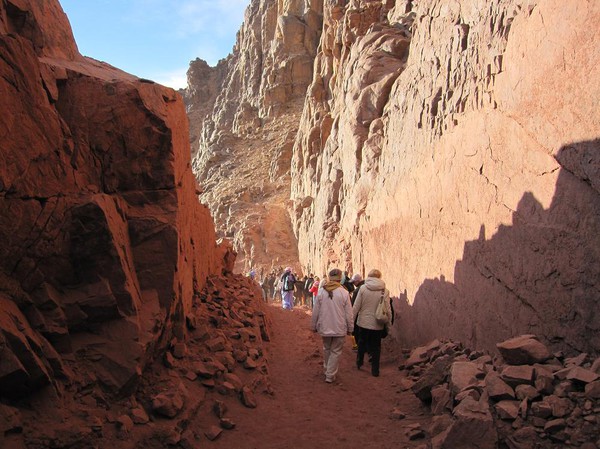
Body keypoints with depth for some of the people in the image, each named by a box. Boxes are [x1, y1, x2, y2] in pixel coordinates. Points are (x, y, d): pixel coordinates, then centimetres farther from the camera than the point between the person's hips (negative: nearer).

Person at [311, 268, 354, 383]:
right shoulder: (344, 293, -13)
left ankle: (326, 370, 36)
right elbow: (349, 314, -8)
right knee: (336, 352, 9)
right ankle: (330, 376, 10)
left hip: (324, 327, 3)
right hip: (339, 328, -3)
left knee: (326, 349, 23)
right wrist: (350, 328, 5)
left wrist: (314, 326, 13)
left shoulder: (321, 292, -7)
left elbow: (315, 312, 0)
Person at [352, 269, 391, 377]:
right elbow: (387, 310, -6)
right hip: (377, 324, 0)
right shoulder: (385, 291, -9)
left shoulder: (363, 288, -9)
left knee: (361, 343, 23)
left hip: (363, 322, 1)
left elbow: (356, 306, -7)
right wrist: (388, 323, 5)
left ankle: (359, 362, 36)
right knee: (376, 347, 13)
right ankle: (375, 370, 16)